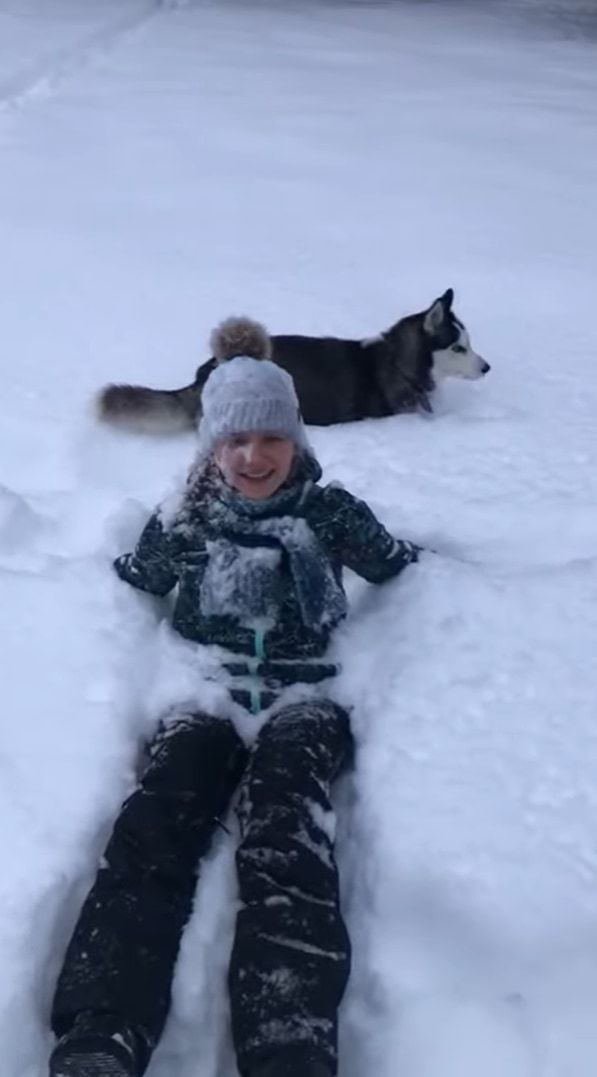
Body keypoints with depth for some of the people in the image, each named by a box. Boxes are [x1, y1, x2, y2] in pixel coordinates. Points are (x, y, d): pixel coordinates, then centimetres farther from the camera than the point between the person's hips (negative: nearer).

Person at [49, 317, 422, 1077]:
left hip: (300, 698, -1)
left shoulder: (332, 513, 12)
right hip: (203, 695, 1)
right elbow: (129, 586, 29)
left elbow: (399, 568, 26)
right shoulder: (184, 521, 14)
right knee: (156, 823, -34)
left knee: (284, 830, -37)